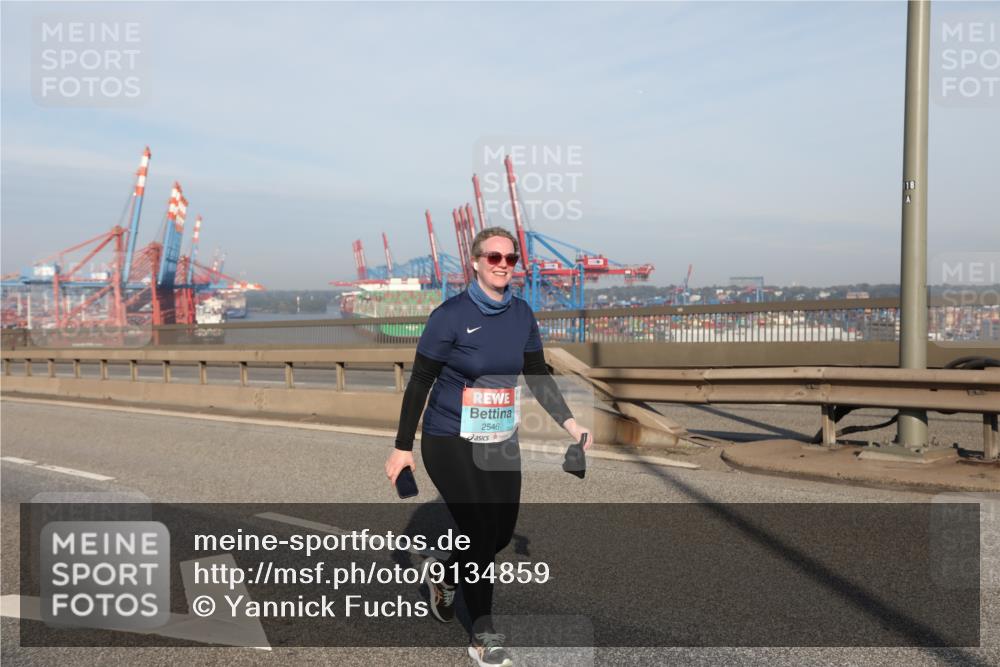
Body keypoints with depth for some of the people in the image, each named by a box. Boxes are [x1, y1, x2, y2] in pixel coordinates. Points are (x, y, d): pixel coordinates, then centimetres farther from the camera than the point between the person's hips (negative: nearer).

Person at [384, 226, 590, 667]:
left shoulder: (521, 314, 1)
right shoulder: (451, 315, -14)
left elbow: (538, 377, 9)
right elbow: (419, 382, -10)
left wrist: (569, 422, -2)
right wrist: (403, 448, -9)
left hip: (501, 443, 6)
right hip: (451, 443, -6)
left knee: (502, 534, 11)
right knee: (480, 534, -6)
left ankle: (444, 579, 41)